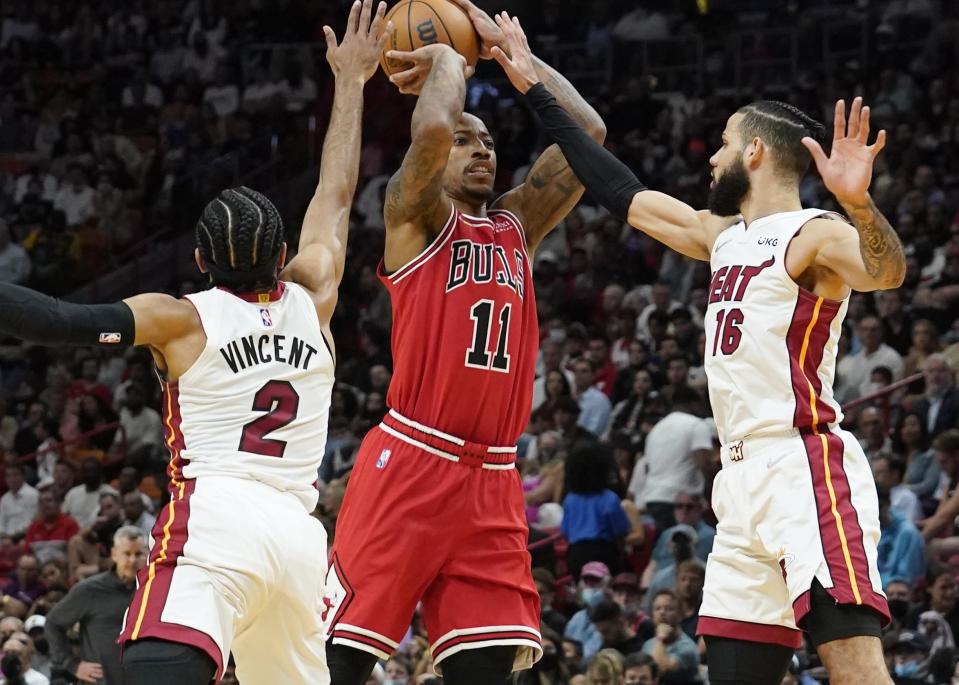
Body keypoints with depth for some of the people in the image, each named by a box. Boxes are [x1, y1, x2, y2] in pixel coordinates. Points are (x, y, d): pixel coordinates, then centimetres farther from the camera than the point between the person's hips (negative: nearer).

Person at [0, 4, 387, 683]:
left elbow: (61, 322, -3)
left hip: (215, 523, -5)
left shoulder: (183, 319, 7)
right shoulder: (312, 303, 18)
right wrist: (350, 81, 42)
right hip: (299, 534, 5)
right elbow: (336, 196, 31)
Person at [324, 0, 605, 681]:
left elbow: (587, 131, 14)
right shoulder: (415, 213, 3)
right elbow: (432, 127, -18)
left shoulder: (516, 226, 19)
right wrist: (448, 58, 2)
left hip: (492, 481, 6)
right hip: (410, 464, -6)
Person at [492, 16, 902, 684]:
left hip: (806, 468, -9)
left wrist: (858, 202, -50)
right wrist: (536, 92, 30)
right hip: (747, 478, 9)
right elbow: (624, 193, 29)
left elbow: (887, 271, -28)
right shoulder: (723, 235, 19)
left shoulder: (813, 235, -7)